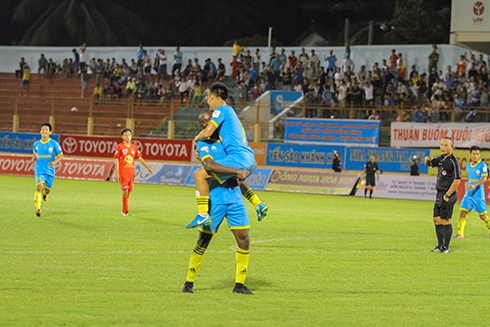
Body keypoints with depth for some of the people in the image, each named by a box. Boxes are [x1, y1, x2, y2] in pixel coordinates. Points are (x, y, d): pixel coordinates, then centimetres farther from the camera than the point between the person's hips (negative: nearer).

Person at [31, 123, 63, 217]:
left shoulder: (54, 144, -5)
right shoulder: (36, 144, 4)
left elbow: (60, 156, 0)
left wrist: (55, 162, -19)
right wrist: (33, 158, 0)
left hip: (50, 170, 0)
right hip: (39, 170, 0)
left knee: (47, 190, 8)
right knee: (39, 187, -19)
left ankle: (45, 192, 48)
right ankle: (38, 208, -18)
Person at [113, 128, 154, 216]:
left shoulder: (134, 147, 11)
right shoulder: (120, 147, -2)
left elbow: (140, 158, 16)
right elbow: (116, 160, -4)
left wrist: (148, 168, 13)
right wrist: (117, 173, -11)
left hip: (131, 172, 5)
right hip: (123, 172, -5)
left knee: (128, 191, 6)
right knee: (125, 191, -10)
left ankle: (124, 211, 14)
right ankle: (126, 211, -4)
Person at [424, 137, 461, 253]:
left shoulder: (454, 161, -13)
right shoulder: (440, 159, 11)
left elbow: (457, 181, -16)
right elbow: (429, 163, 27)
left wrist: (447, 195, -18)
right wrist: (427, 160, 0)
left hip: (449, 194, -9)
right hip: (439, 193, 9)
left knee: (445, 220, -7)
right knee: (437, 219, 9)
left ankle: (446, 247, -1)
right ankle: (440, 246, 17)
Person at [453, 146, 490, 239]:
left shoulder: (482, 165, -8)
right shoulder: (468, 166, 11)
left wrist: (475, 185, -33)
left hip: (478, 195, -5)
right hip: (468, 194, 5)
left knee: (482, 216, 2)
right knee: (462, 212, -9)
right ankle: (460, 233, -10)